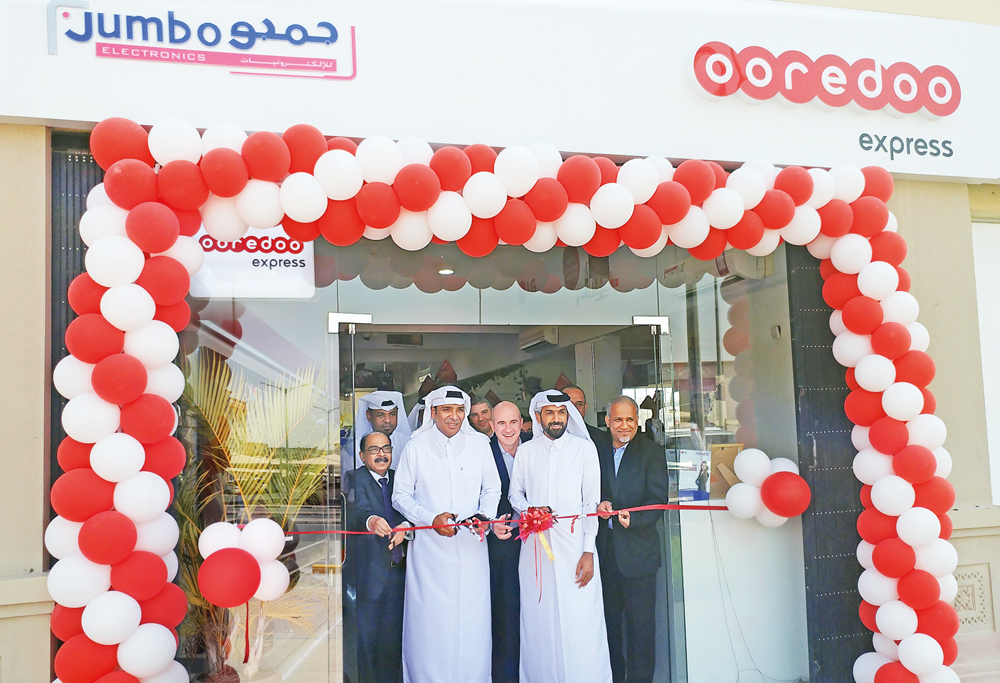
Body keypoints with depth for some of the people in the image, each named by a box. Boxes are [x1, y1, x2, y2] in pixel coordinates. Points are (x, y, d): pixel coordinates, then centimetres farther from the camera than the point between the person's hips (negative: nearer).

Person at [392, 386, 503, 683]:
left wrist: (485, 516, -5)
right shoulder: (416, 447, 0)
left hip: (471, 546, 1)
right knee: (430, 620, -1)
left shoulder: (479, 444, 4)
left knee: (472, 620, 3)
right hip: (430, 546, -1)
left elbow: (492, 489, 13)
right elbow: (401, 495, 4)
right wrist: (431, 518, -10)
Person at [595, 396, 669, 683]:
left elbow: (658, 500, -11)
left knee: (640, 624, -1)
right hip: (604, 550, 4)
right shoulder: (598, 451, 9)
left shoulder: (651, 452, -4)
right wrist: (599, 504, -10)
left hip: (637, 550, -4)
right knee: (609, 620, 15)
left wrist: (633, 519, -27)